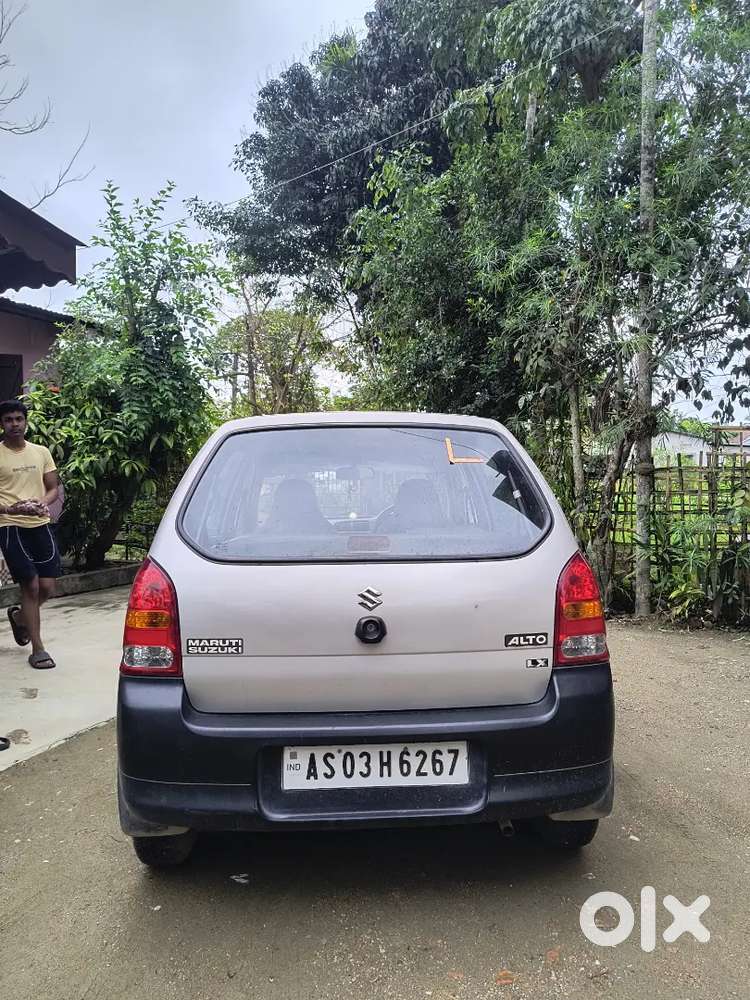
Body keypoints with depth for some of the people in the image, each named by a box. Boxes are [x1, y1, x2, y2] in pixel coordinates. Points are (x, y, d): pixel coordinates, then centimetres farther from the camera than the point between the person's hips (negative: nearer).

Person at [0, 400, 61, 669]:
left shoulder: (41, 452, 8)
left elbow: (53, 488, 10)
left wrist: (42, 503, -11)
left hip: (40, 524, 4)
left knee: (47, 587, 3)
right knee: (30, 585, -4)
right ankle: (37, 649, 8)